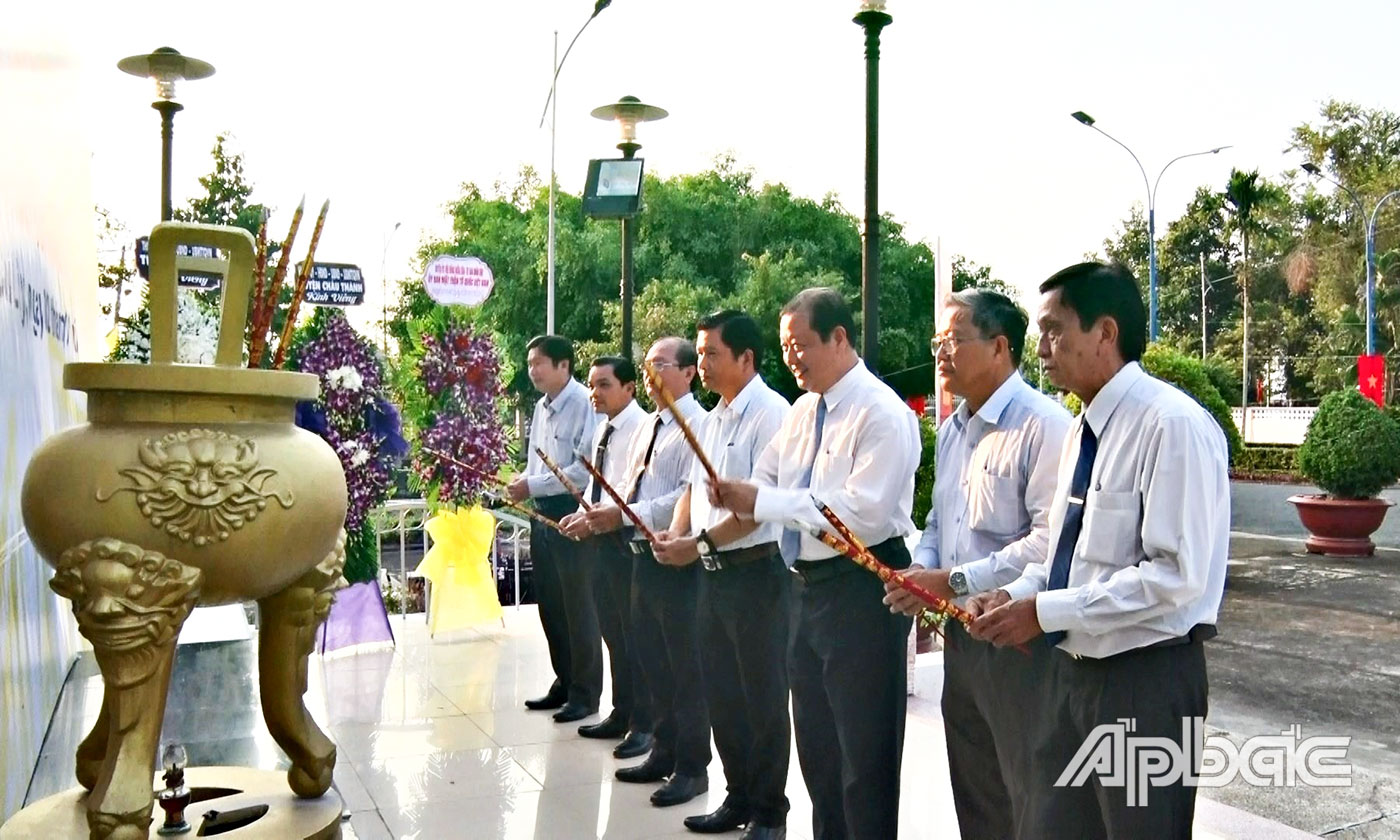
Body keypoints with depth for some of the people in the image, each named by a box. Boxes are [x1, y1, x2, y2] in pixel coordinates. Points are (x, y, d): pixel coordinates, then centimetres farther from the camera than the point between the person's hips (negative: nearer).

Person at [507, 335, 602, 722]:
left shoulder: (584, 405, -15)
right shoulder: (541, 408, 11)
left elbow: (585, 468, -22)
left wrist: (534, 486, -18)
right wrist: (522, 481, 0)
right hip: (543, 513, 9)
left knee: (578, 606, 2)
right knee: (549, 603, 16)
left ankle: (585, 693, 16)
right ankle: (564, 681, 31)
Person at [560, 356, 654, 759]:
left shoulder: (640, 428, -15)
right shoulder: (601, 430, 12)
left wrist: (597, 517, -22)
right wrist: (582, 514, 2)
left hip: (626, 539, -9)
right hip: (600, 539, 9)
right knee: (612, 634, 18)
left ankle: (643, 725, 13)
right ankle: (621, 714, 31)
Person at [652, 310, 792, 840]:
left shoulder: (770, 413, -14)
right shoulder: (715, 417, 13)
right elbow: (695, 486, 17)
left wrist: (701, 543, -19)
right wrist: (675, 533, 0)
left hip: (757, 570, -8)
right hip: (714, 572, 9)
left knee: (762, 697, 5)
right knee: (722, 692, 16)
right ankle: (739, 798, 32)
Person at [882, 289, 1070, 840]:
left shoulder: (1043, 426, -16)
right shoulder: (951, 429, 13)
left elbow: (1050, 539, -24)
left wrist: (955, 581, -21)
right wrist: (922, 569, 0)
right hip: (959, 633, 9)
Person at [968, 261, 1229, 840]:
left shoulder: (1174, 425, -19)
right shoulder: (1084, 429, 8)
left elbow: (1176, 575, -24)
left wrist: (1045, 611, -21)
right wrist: (1016, 593, 0)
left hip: (1147, 679, -8)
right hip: (1073, 669, 8)